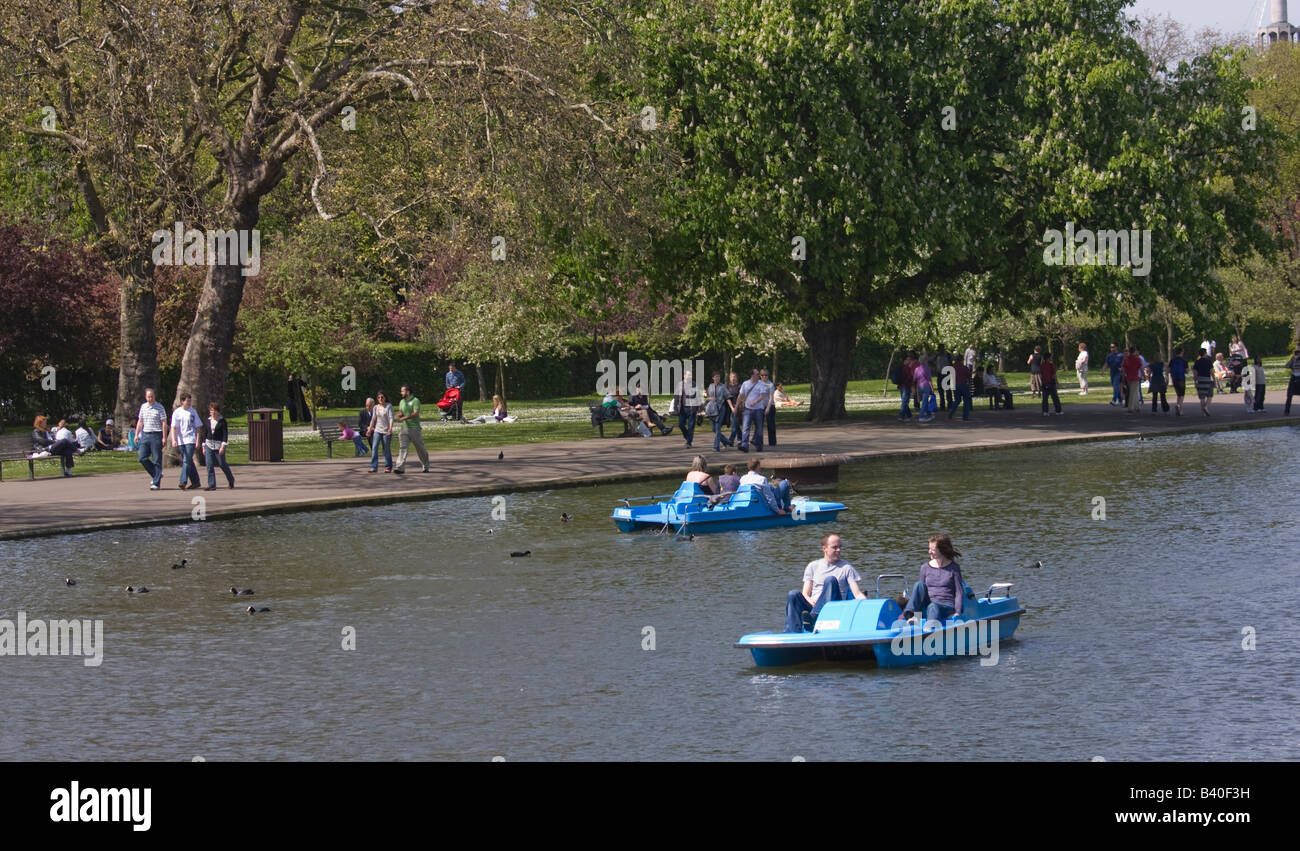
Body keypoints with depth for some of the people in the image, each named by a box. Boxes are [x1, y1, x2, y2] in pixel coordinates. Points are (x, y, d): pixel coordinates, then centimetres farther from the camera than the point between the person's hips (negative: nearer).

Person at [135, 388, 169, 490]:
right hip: (145, 435, 5)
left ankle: (156, 483, 0)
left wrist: (164, 438, -12)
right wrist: (136, 435, 12)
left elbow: (164, 423, -7)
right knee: (142, 458, -1)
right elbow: (140, 422, 18)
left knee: (157, 460, -3)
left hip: (156, 435, -5)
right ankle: (156, 475, 17)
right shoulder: (143, 407, 11)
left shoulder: (159, 408, -5)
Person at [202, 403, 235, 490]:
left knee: (222, 464, 2)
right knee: (209, 465, -4)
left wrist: (223, 446, -18)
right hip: (209, 445, 4)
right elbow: (205, 434, 14)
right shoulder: (208, 421, 9)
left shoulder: (222, 421, -4)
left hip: (219, 445, -4)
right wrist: (203, 446, 11)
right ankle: (212, 485, -1)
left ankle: (231, 480, 24)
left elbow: (225, 434, -9)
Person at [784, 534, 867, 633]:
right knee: (793, 595, -27)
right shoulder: (813, 566, 19)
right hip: (812, 605, 2)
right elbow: (805, 593, 11)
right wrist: (810, 601, -13)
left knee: (830, 580, -27)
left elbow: (858, 594, 6)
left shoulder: (846, 567, 15)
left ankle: (814, 615, -47)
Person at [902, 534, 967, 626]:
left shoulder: (953, 568, 4)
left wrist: (957, 613, -11)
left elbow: (959, 592, 1)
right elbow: (921, 591, 17)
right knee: (919, 584, -19)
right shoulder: (925, 568, 13)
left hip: (948, 607, -4)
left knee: (933, 607, -38)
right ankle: (909, 615, -36)